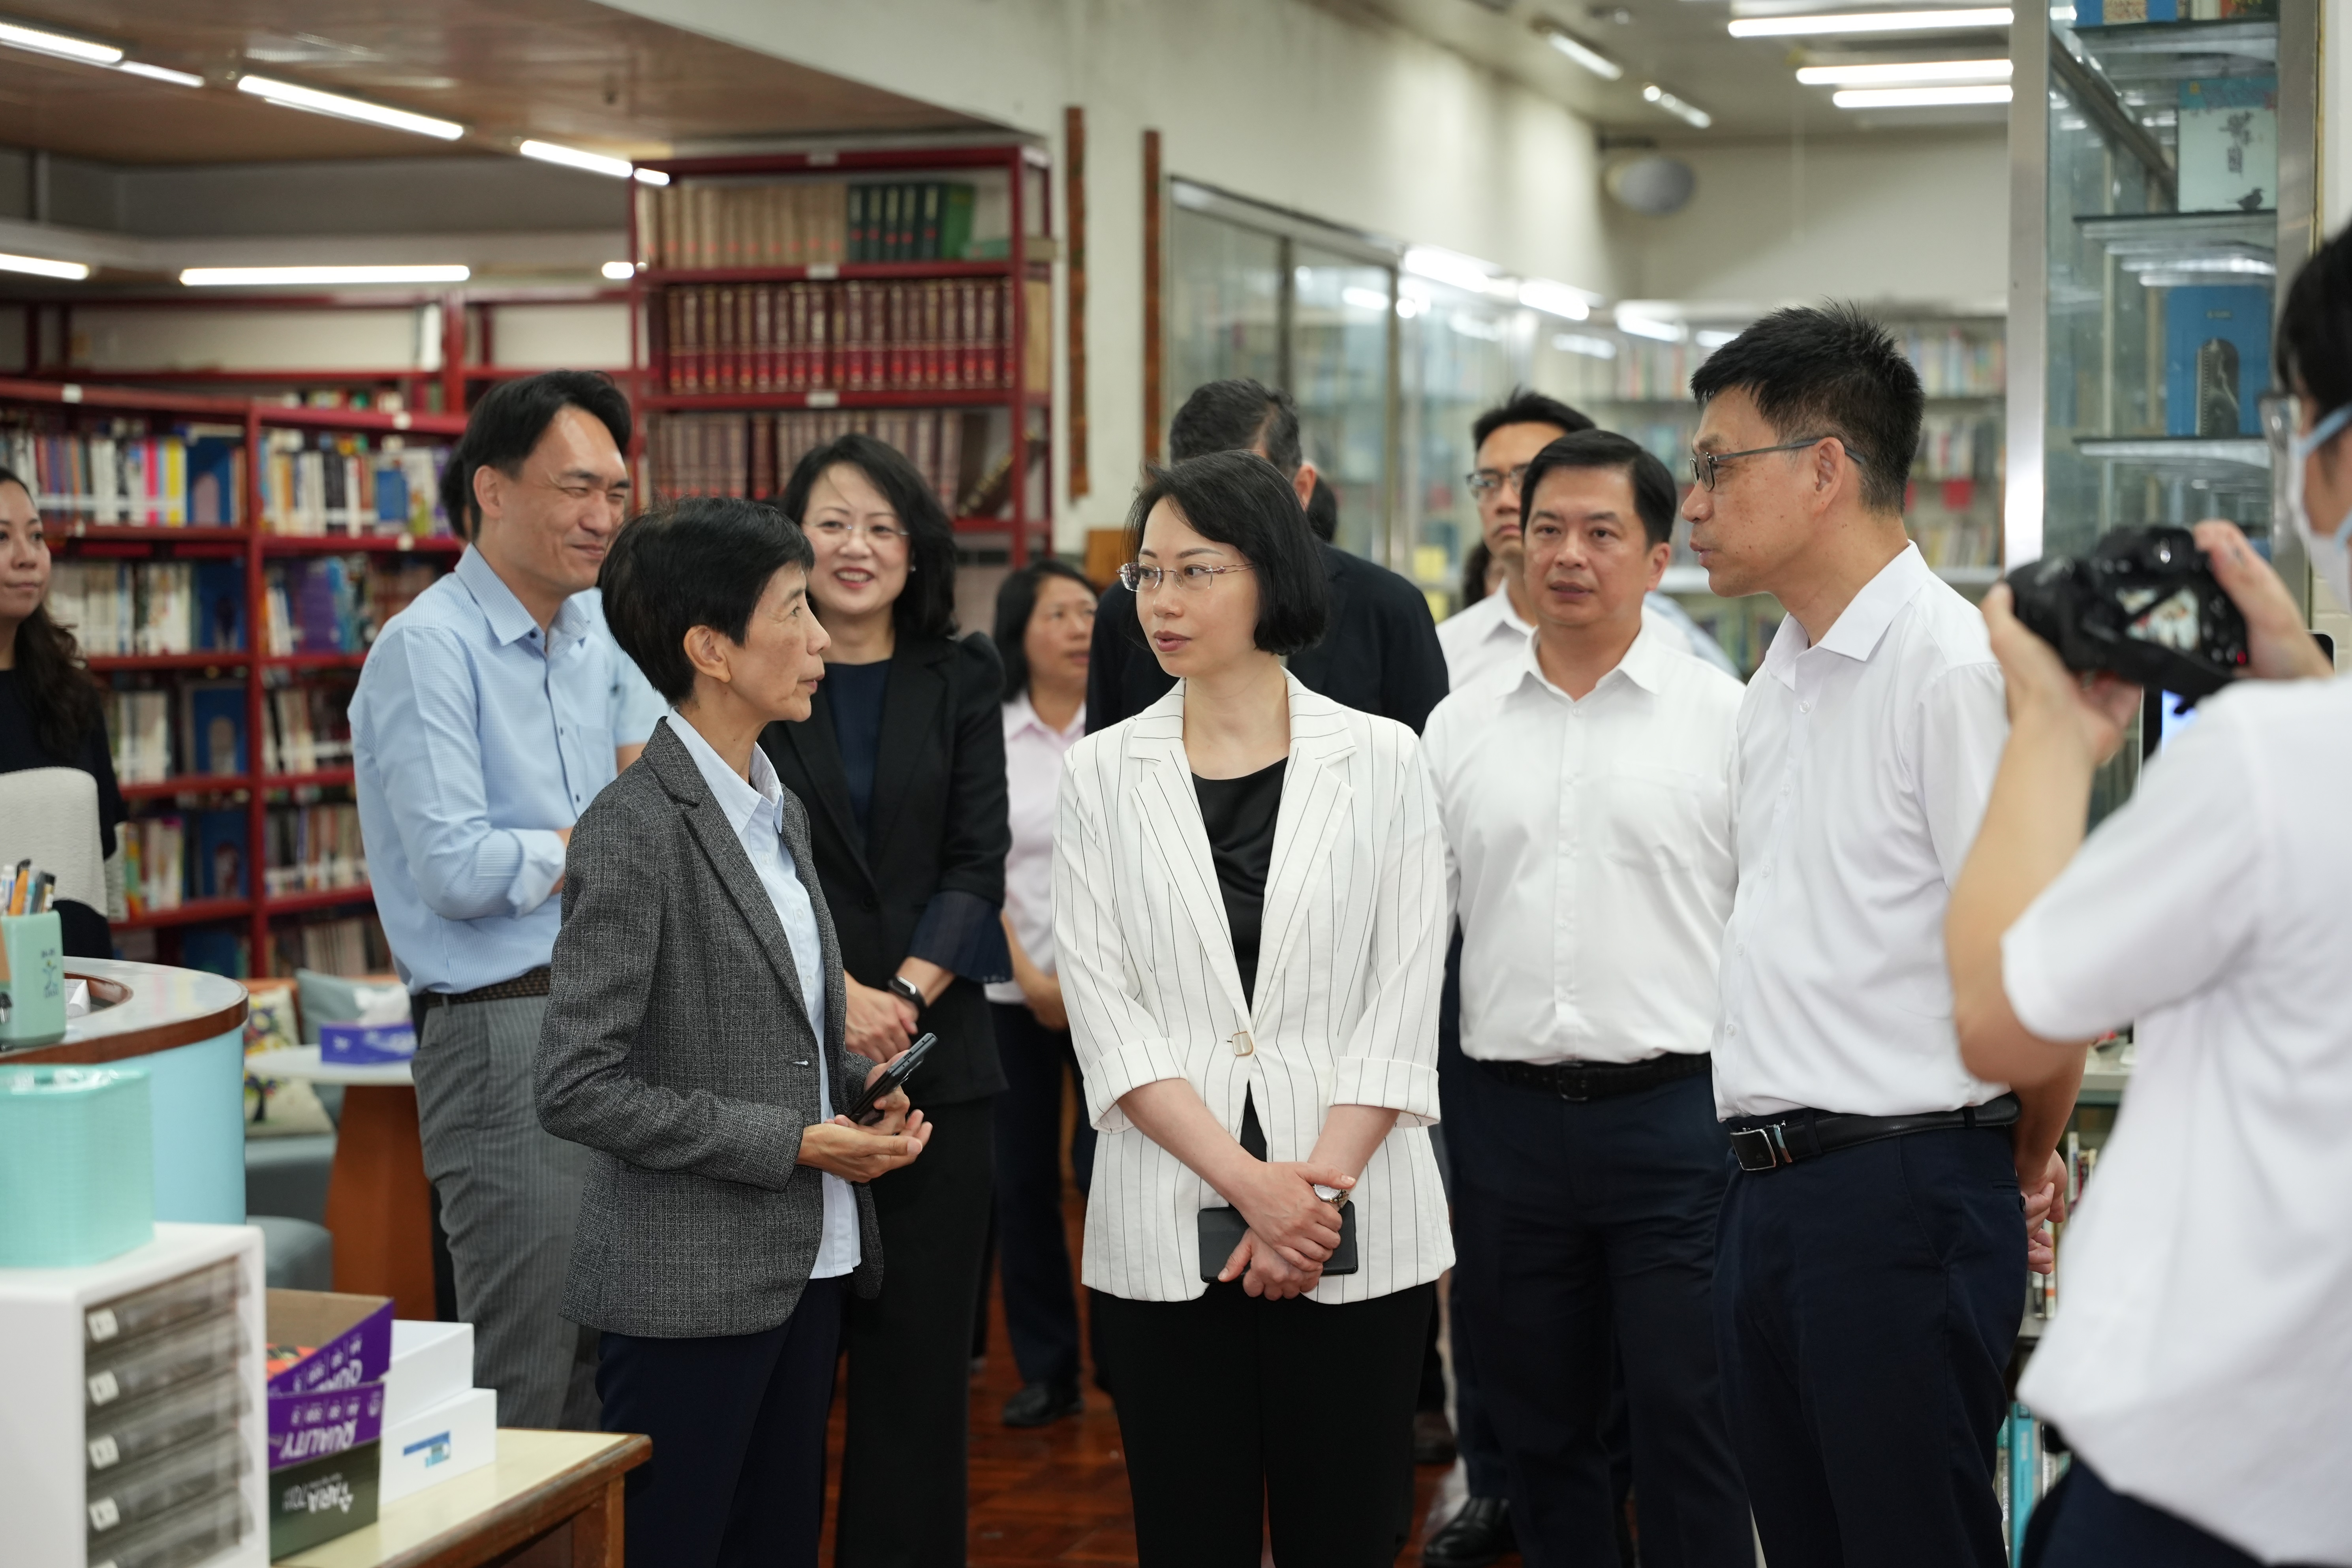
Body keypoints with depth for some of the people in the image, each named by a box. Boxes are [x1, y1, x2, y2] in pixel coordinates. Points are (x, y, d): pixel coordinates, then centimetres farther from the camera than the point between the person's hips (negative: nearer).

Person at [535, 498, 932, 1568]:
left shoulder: (778, 809, 12)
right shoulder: (633, 833, -15)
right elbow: (578, 1088, -19)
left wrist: (867, 1088, 3)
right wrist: (792, 1143, -17)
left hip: (807, 1267, 8)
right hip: (689, 1288, -8)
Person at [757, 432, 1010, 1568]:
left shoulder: (962, 679, 9)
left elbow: (979, 863, 3)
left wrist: (907, 993, -11)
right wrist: (835, 995, -14)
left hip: (936, 1055, 2)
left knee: (920, 1348, 3)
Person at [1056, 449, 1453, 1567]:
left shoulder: (1379, 761, 3)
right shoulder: (1106, 773, 5)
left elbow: (1402, 1009, -1)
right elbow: (1105, 1015, -2)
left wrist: (1321, 1186, -11)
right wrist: (1248, 1182, -12)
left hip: (1356, 1226, -1)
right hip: (1167, 1231, 1)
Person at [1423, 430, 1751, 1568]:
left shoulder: (1724, 717, -1)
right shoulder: (1458, 727, 9)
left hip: (1676, 1116, -3)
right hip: (1506, 1119, 4)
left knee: (1687, 1432, 0)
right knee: (1540, 1431, 13)